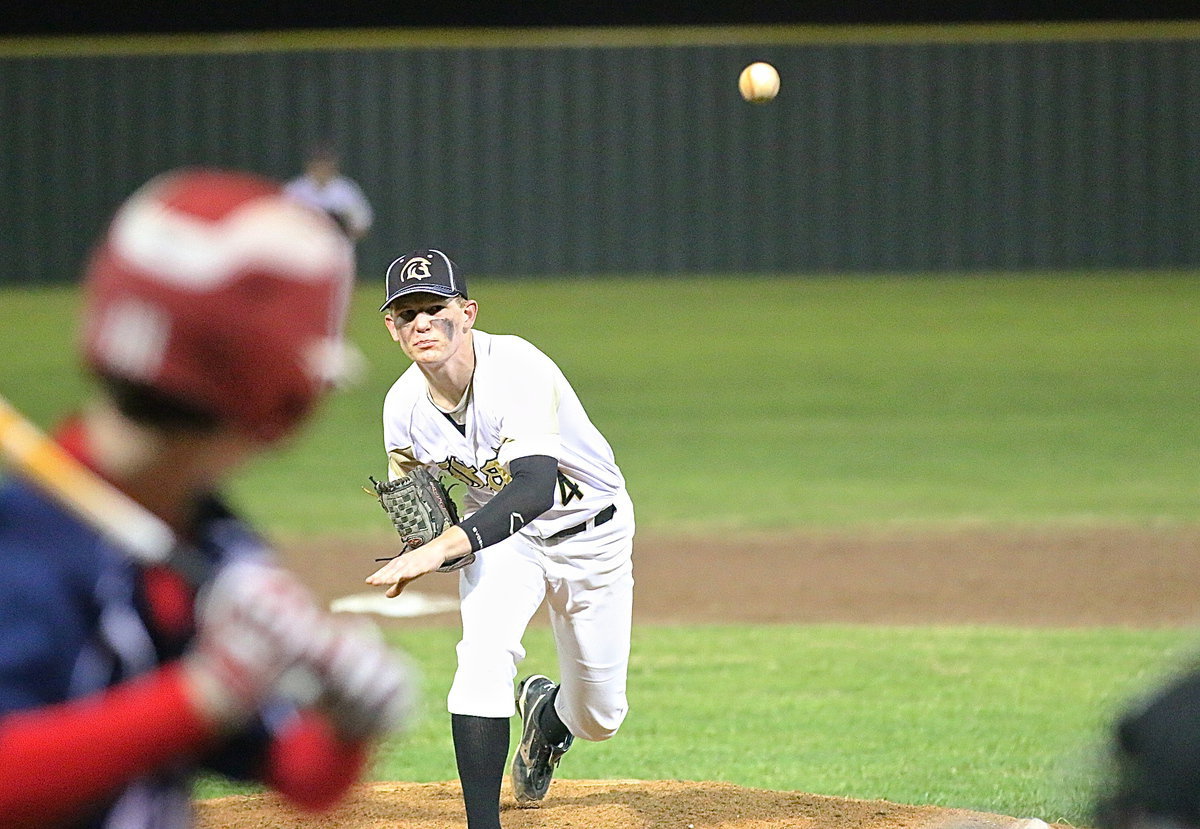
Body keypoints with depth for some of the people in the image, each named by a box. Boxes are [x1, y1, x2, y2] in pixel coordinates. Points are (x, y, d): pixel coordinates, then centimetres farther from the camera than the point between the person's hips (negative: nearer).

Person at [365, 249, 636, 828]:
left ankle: (548, 712, 44)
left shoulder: (518, 368, -35)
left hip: (589, 533, -2)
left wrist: (446, 546, -59)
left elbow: (536, 486, -48)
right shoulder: (404, 406, -18)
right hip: (502, 532, 2)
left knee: (599, 718, 6)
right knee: (483, 653, -27)